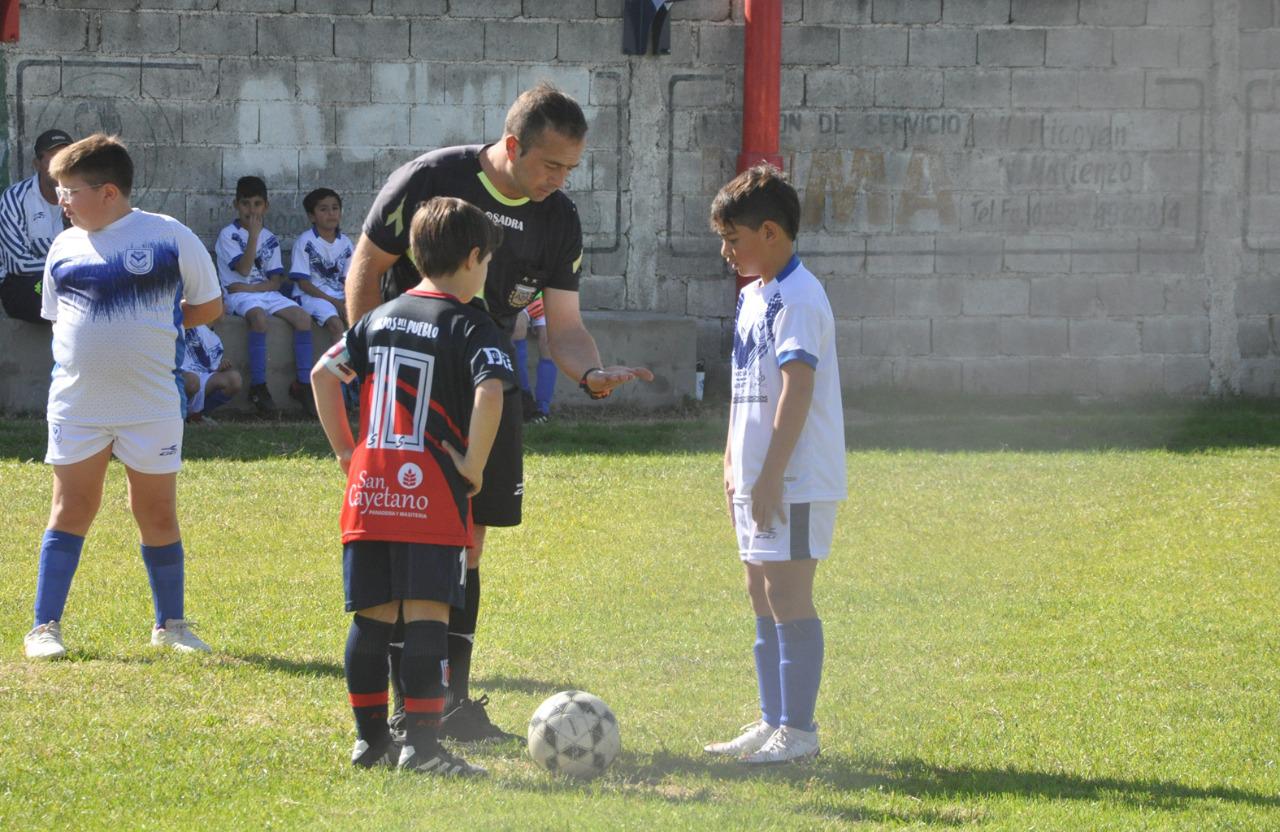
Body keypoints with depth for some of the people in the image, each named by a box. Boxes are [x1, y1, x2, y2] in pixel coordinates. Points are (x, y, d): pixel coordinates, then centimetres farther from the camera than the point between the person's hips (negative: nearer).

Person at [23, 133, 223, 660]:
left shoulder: (169, 237, -5)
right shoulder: (65, 247, 6)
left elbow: (209, 306, 2)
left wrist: (149, 322, -2)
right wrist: (124, 328, 4)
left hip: (151, 404, -2)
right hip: (76, 401, 2)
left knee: (157, 513, 6)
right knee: (71, 509, 3)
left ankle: (170, 624, 20)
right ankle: (44, 627, 6)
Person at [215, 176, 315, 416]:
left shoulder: (269, 239, 13)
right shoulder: (228, 235, -1)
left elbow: (275, 280, 6)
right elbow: (243, 269, -14)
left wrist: (250, 287, -11)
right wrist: (253, 235, -17)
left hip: (267, 293, 5)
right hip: (239, 296, -5)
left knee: (302, 318, -20)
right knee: (259, 317, -37)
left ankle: (303, 383, -14)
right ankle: (258, 387, -32)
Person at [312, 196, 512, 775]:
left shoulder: (379, 318, 15)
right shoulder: (469, 327, -5)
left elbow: (323, 374, 18)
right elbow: (490, 390, -21)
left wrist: (344, 449, 20)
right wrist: (474, 464, -12)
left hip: (369, 488, 6)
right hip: (432, 491, -6)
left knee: (371, 618, 11)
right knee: (427, 618, -5)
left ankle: (370, 738, 16)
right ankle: (421, 744, -9)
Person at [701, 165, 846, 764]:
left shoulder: (797, 297, -15)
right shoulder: (753, 296, 16)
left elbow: (798, 387, -21)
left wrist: (771, 475, -24)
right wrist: (733, 464, 20)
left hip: (796, 480, -10)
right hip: (758, 479, 10)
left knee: (787, 594, -9)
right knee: (762, 596, 13)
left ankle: (798, 729, -5)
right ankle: (773, 721, 20)